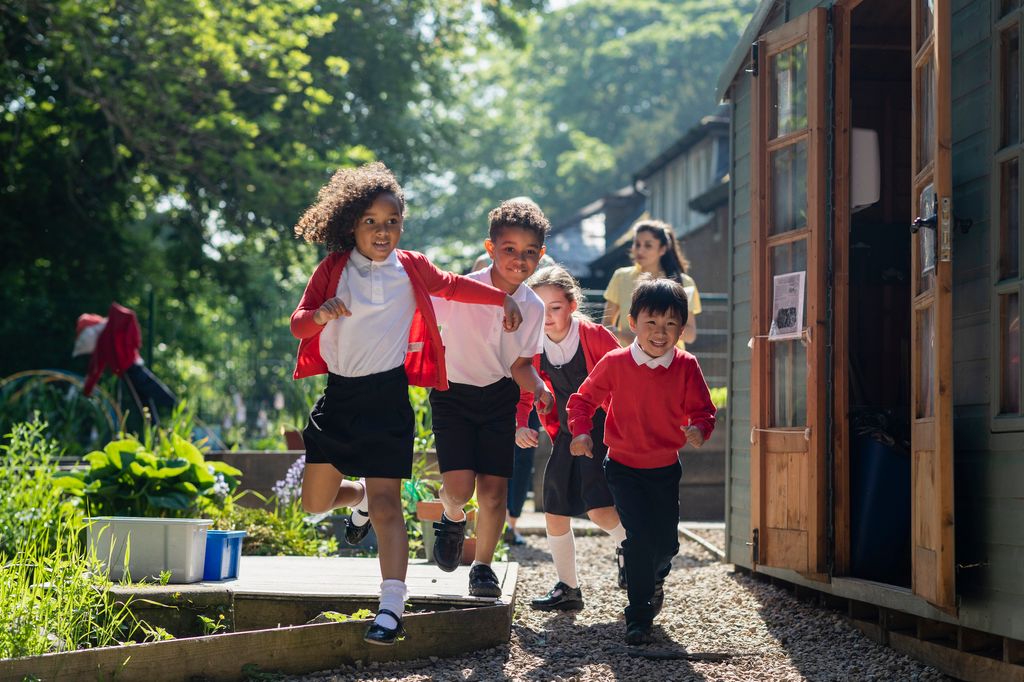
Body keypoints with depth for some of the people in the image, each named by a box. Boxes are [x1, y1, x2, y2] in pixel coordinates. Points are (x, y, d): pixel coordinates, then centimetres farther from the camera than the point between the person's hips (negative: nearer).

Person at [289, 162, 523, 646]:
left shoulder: (411, 269, 1)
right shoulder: (333, 269, -1)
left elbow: (453, 286, 21)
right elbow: (298, 323, -5)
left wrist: (504, 299, 17)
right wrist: (320, 314, -26)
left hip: (386, 397, -2)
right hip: (338, 395, 2)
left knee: (386, 503, -12)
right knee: (315, 502, 9)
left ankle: (392, 609, -17)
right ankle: (359, 496, 44)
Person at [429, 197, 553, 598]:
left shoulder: (533, 308, -6)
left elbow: (519, 363, 2)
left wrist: (542, 392, -16)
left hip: (498, 399, 3)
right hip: (452, 395, -3)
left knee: (494, 490, -2)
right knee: (459, 486, -15)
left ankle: (483, 567, 18)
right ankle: (453, 520, 21)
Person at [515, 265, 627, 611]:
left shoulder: (594, 336, -15)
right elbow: (523, 394, 8)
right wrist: (520, 426, -10)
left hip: (602, 431, -5)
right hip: (566, 437, 5)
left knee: (598, 508, -19)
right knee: (555, 513, 5)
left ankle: (628, 544, 13)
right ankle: (568, 588, 21)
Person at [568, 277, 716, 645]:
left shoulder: (686, 367, -8)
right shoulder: (615, 363, -11)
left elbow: (702, 410, -3)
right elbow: (583, 399, 0)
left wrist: (698, 429, -25)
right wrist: (581, 432, -16)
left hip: (665, 468, 2)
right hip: (623, 467, -2)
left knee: (666, 542, 7)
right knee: (639, 536, -14)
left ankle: (654, 578, 44)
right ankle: (638, 617, -2)